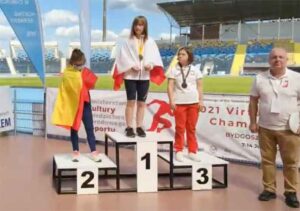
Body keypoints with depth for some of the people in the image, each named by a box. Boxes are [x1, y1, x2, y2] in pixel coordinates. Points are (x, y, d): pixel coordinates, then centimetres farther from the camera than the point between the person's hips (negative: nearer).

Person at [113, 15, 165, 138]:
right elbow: (123, 56, -5)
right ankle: (129, 128, 5)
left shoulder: (150, 42, 6)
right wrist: (131, 66, -17)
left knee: (141, 102, 7)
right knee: (131, 101, 0)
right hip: (130, 75, -2)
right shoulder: (128, 41, 0)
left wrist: (151, 64, -17)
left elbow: (155, 56, 2)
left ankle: (139, 127, 15)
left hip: (144, 76, 2)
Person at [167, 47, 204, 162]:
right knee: (180, 128, 1)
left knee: (191, 128, 7)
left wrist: (201, 100, 1)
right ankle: (179, 151, 7)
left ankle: (192, 151, 13)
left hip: (193, 102, 2)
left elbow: (199, 86, 8)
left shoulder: (195, 70, 9)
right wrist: (171, 101, -11)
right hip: (179, 103, -2)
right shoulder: (174, 70, 3)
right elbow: (170, 86, -2)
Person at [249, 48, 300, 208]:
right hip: (265, 128, 2)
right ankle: (269, 189, 22)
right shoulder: (260, 78, 2)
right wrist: (253, 122, 3)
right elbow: (253, 100, 7)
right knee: (267, 160, 10)